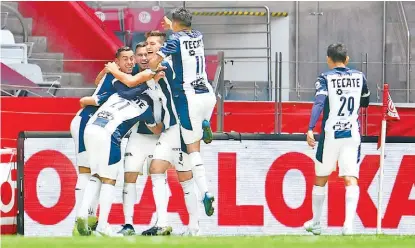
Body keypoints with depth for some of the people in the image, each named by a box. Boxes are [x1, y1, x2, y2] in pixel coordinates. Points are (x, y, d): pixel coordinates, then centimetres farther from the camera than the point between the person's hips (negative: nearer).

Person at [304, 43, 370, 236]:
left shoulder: (326, 79, -4)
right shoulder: (359, 77, 7)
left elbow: (319, 103, -19)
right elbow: (365, 103, 22)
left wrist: (310, 129, -26)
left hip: (330, 135, -2)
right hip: (352, 135, 2)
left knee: (321, 178, 15)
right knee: (351, 180, -5)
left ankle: (315, 223, 25)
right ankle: (349, 223, -25)